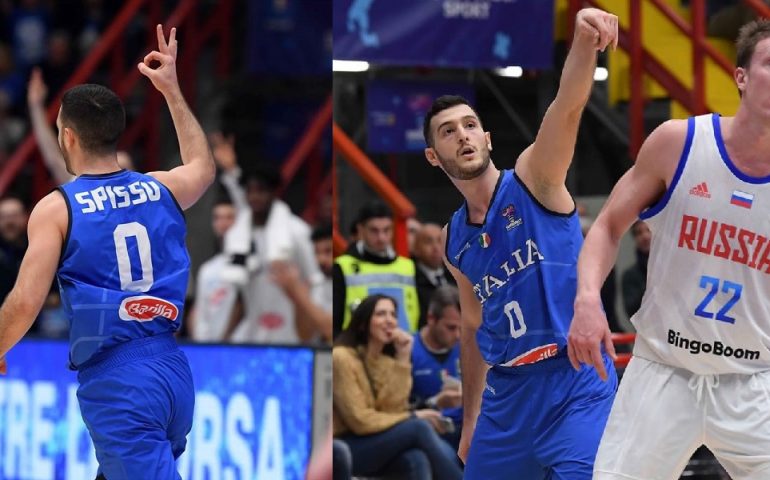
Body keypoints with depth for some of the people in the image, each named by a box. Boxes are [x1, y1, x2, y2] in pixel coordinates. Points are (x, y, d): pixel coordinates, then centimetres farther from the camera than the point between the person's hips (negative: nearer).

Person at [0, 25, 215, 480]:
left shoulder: (57, 209, -7)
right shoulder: (163, 189, 8)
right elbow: (203, 165, 34)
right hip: (174, 370, 6)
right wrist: (172, 90, 40)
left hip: (114, 381, -6)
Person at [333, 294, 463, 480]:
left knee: (417, 460, -30)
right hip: (349, 448, -6)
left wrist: (403, 359, -10)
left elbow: (393, 409, -7)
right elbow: (360, 421, -15)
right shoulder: (342, 357, -11)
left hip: (382, 444, 6)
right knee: (419, 428, -27)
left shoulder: (388, 359, 10)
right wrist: (413, 417, -10)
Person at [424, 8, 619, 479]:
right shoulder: (456, 241, 11)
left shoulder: (533, 182, -4)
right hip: (507, 392, 6)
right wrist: (470, 423, 24)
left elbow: (567, 108, -22)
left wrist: (584, 40, -41)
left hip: (576, 383, -6)